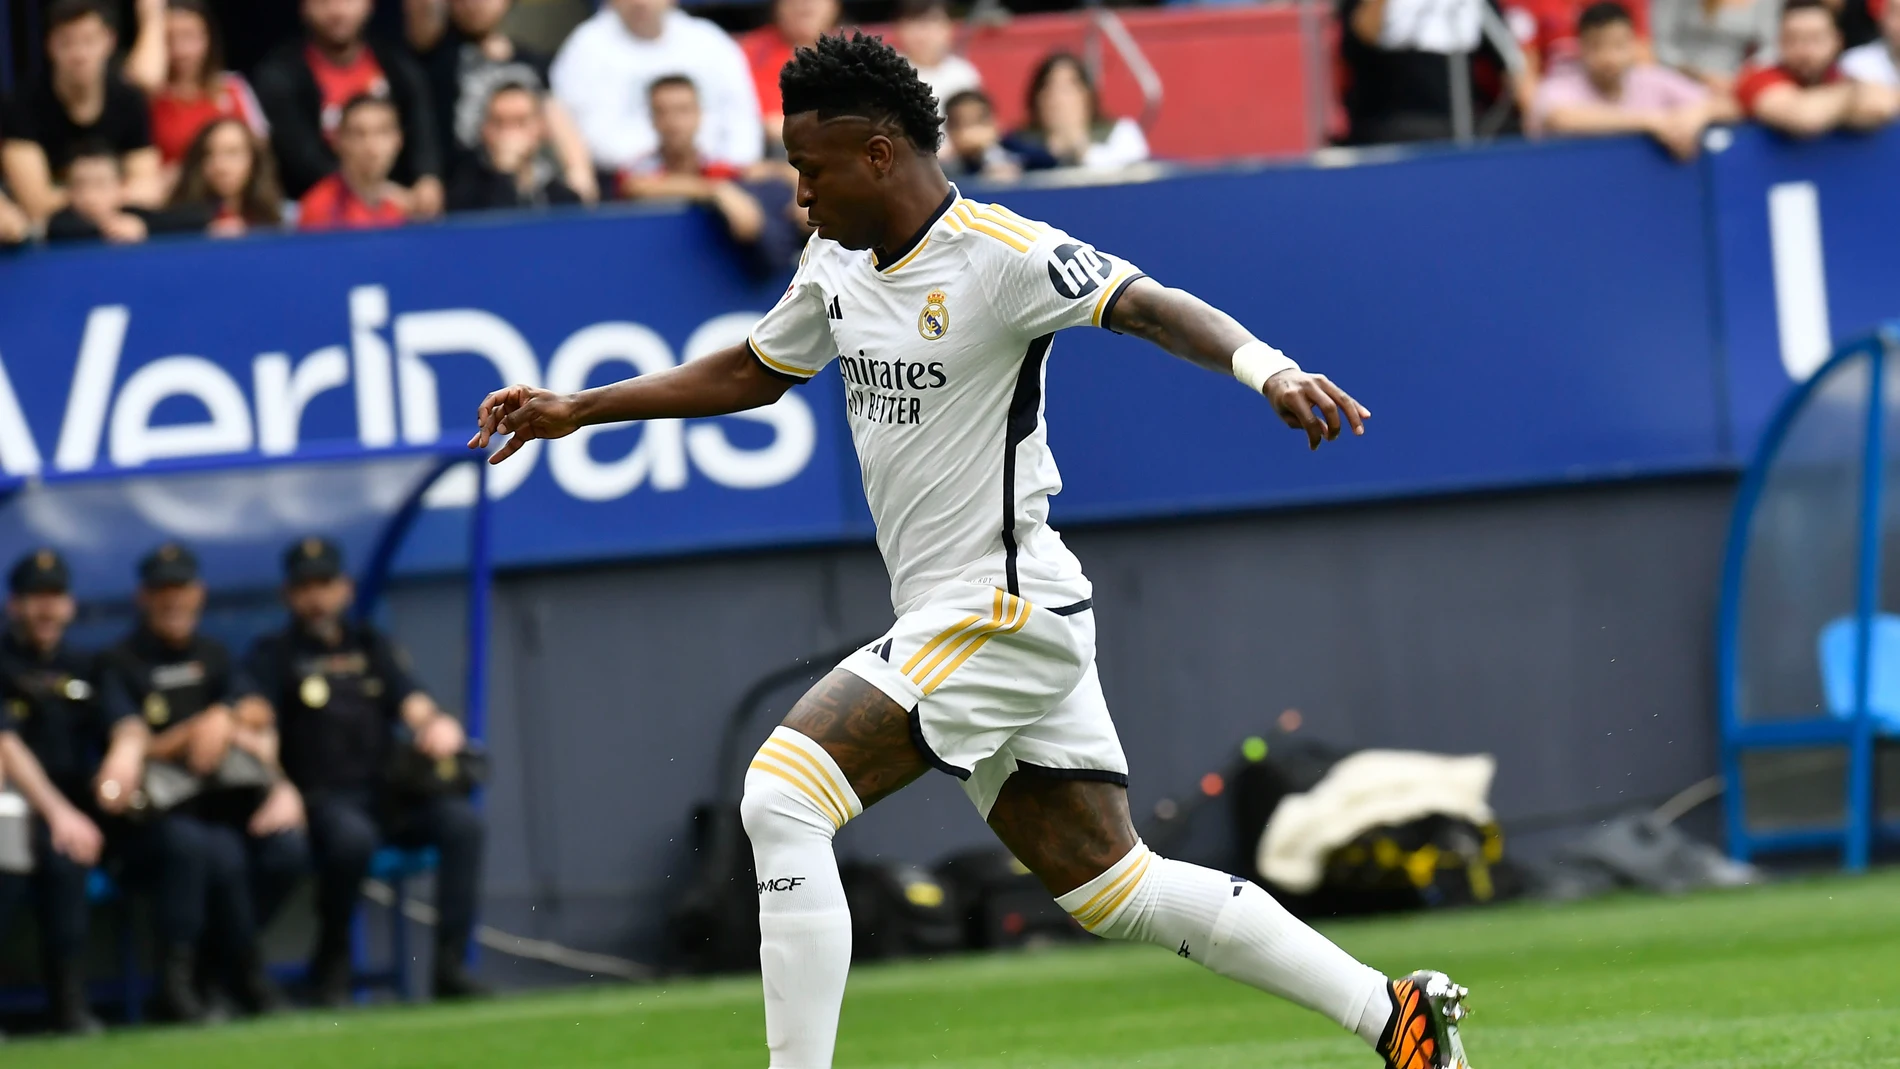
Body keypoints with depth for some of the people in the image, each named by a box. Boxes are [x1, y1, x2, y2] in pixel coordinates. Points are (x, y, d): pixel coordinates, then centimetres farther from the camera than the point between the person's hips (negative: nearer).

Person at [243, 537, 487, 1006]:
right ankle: (332, 963, -15)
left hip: (389, 794, 4)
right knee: (352, 837, -38)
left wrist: (439, 726, -15)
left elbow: (416, 707, 12)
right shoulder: (274, 656, 10)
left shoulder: (372, 648, 22)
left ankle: (451, 966, -24)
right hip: (320, 798, -4)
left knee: (461, 821, -24)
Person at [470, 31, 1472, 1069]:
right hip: (949, 619, 9)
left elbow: (1154, 309, -26)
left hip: (1004, 606, -9)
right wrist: (576, 410, 23)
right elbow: (751, 372, 26)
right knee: (1114, 886, 10)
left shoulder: (999, 253, -15)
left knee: (782, 796, -18)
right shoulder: (839, 263, 11)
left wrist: (1265, 367, -44)